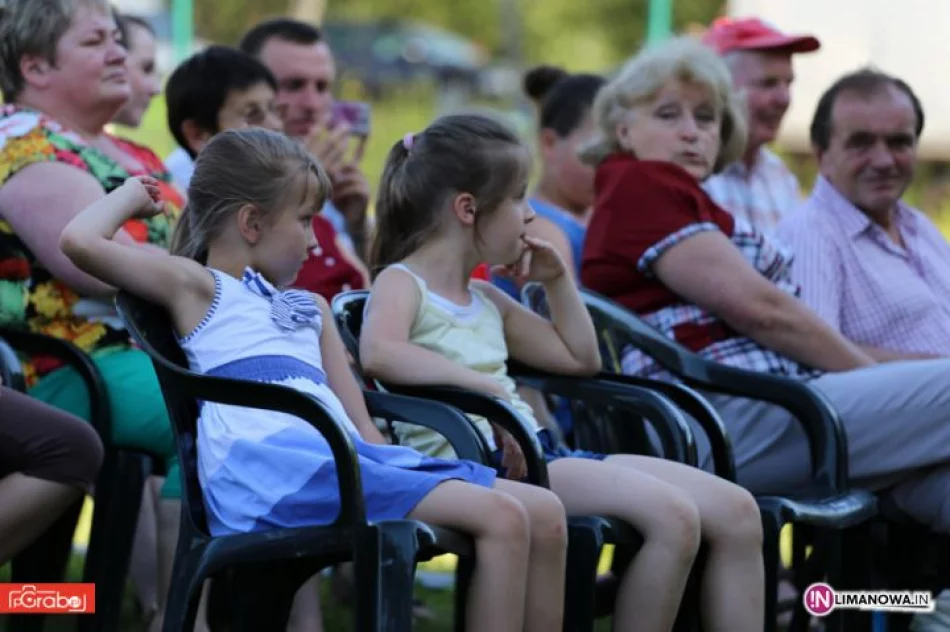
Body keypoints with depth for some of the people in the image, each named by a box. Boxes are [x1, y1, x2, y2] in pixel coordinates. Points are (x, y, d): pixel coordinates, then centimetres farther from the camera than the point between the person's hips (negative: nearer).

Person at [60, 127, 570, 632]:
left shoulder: (309, 308, 32)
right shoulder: (197, 287, 10)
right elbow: (80, 241, -3)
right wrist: (132, 195, 16)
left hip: (344, 458, 8)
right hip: (271, 466, -8)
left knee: (544, 514, -5)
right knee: (500, 518, -22)